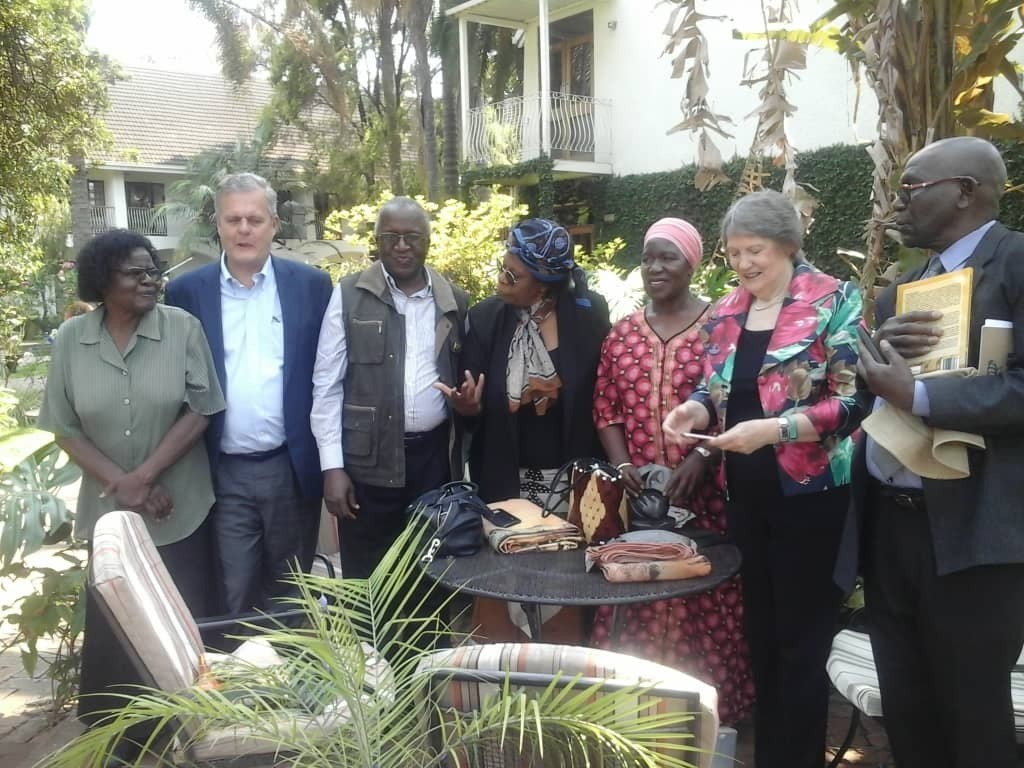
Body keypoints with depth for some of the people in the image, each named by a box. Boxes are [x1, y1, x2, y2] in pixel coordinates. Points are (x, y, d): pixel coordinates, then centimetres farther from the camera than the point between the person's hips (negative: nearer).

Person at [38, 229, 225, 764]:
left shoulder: (182, 327, -8)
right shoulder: (71, 338, -3)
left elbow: (201, 410, -9)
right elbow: (63, 426, 0)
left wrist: (145, 475, -14)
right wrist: (120, 483, -10)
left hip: (180, 509, -1)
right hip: (108, 510, 2)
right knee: (113, 625, 11)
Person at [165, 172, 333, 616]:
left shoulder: (312, 285, 1)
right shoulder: (185, 292, 1)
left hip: (295, 468, 1)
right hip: (223, 473, 0)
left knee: (292, 595, 15)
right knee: (233, 600, 7)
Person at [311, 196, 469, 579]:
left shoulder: (455, 301, 6)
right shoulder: (349, 296, -3)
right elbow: (327, 384, -4)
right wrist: (332, 465, -9)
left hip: (435, 456, 3)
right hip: (368, 458, -3)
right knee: (366, 581, 7)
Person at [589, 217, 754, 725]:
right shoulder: (622, 332, 10)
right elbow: (605, 408, 9)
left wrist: (699, 460, -16)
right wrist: (622, 464, -5)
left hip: (703, 493, -3)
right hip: (636, 495, 4)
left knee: (704, 603, 3)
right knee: (636, 603, 8)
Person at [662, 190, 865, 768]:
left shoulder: (834, 301, -9)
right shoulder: (726, 313, 8)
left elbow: (853, 400, -15)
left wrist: (773, 429, -26)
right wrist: (696, 409, -5)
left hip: (811, 494, -6)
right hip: (746, 492, 6)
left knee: (803, 639, 5)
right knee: (760, 632, 17)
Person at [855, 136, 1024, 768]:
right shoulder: (903, 289, 16)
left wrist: (917, 395, -21)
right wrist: (880, 349, -4)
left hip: (971, 533, -7)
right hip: (889, 525, 8)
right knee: (905, 712, 18)